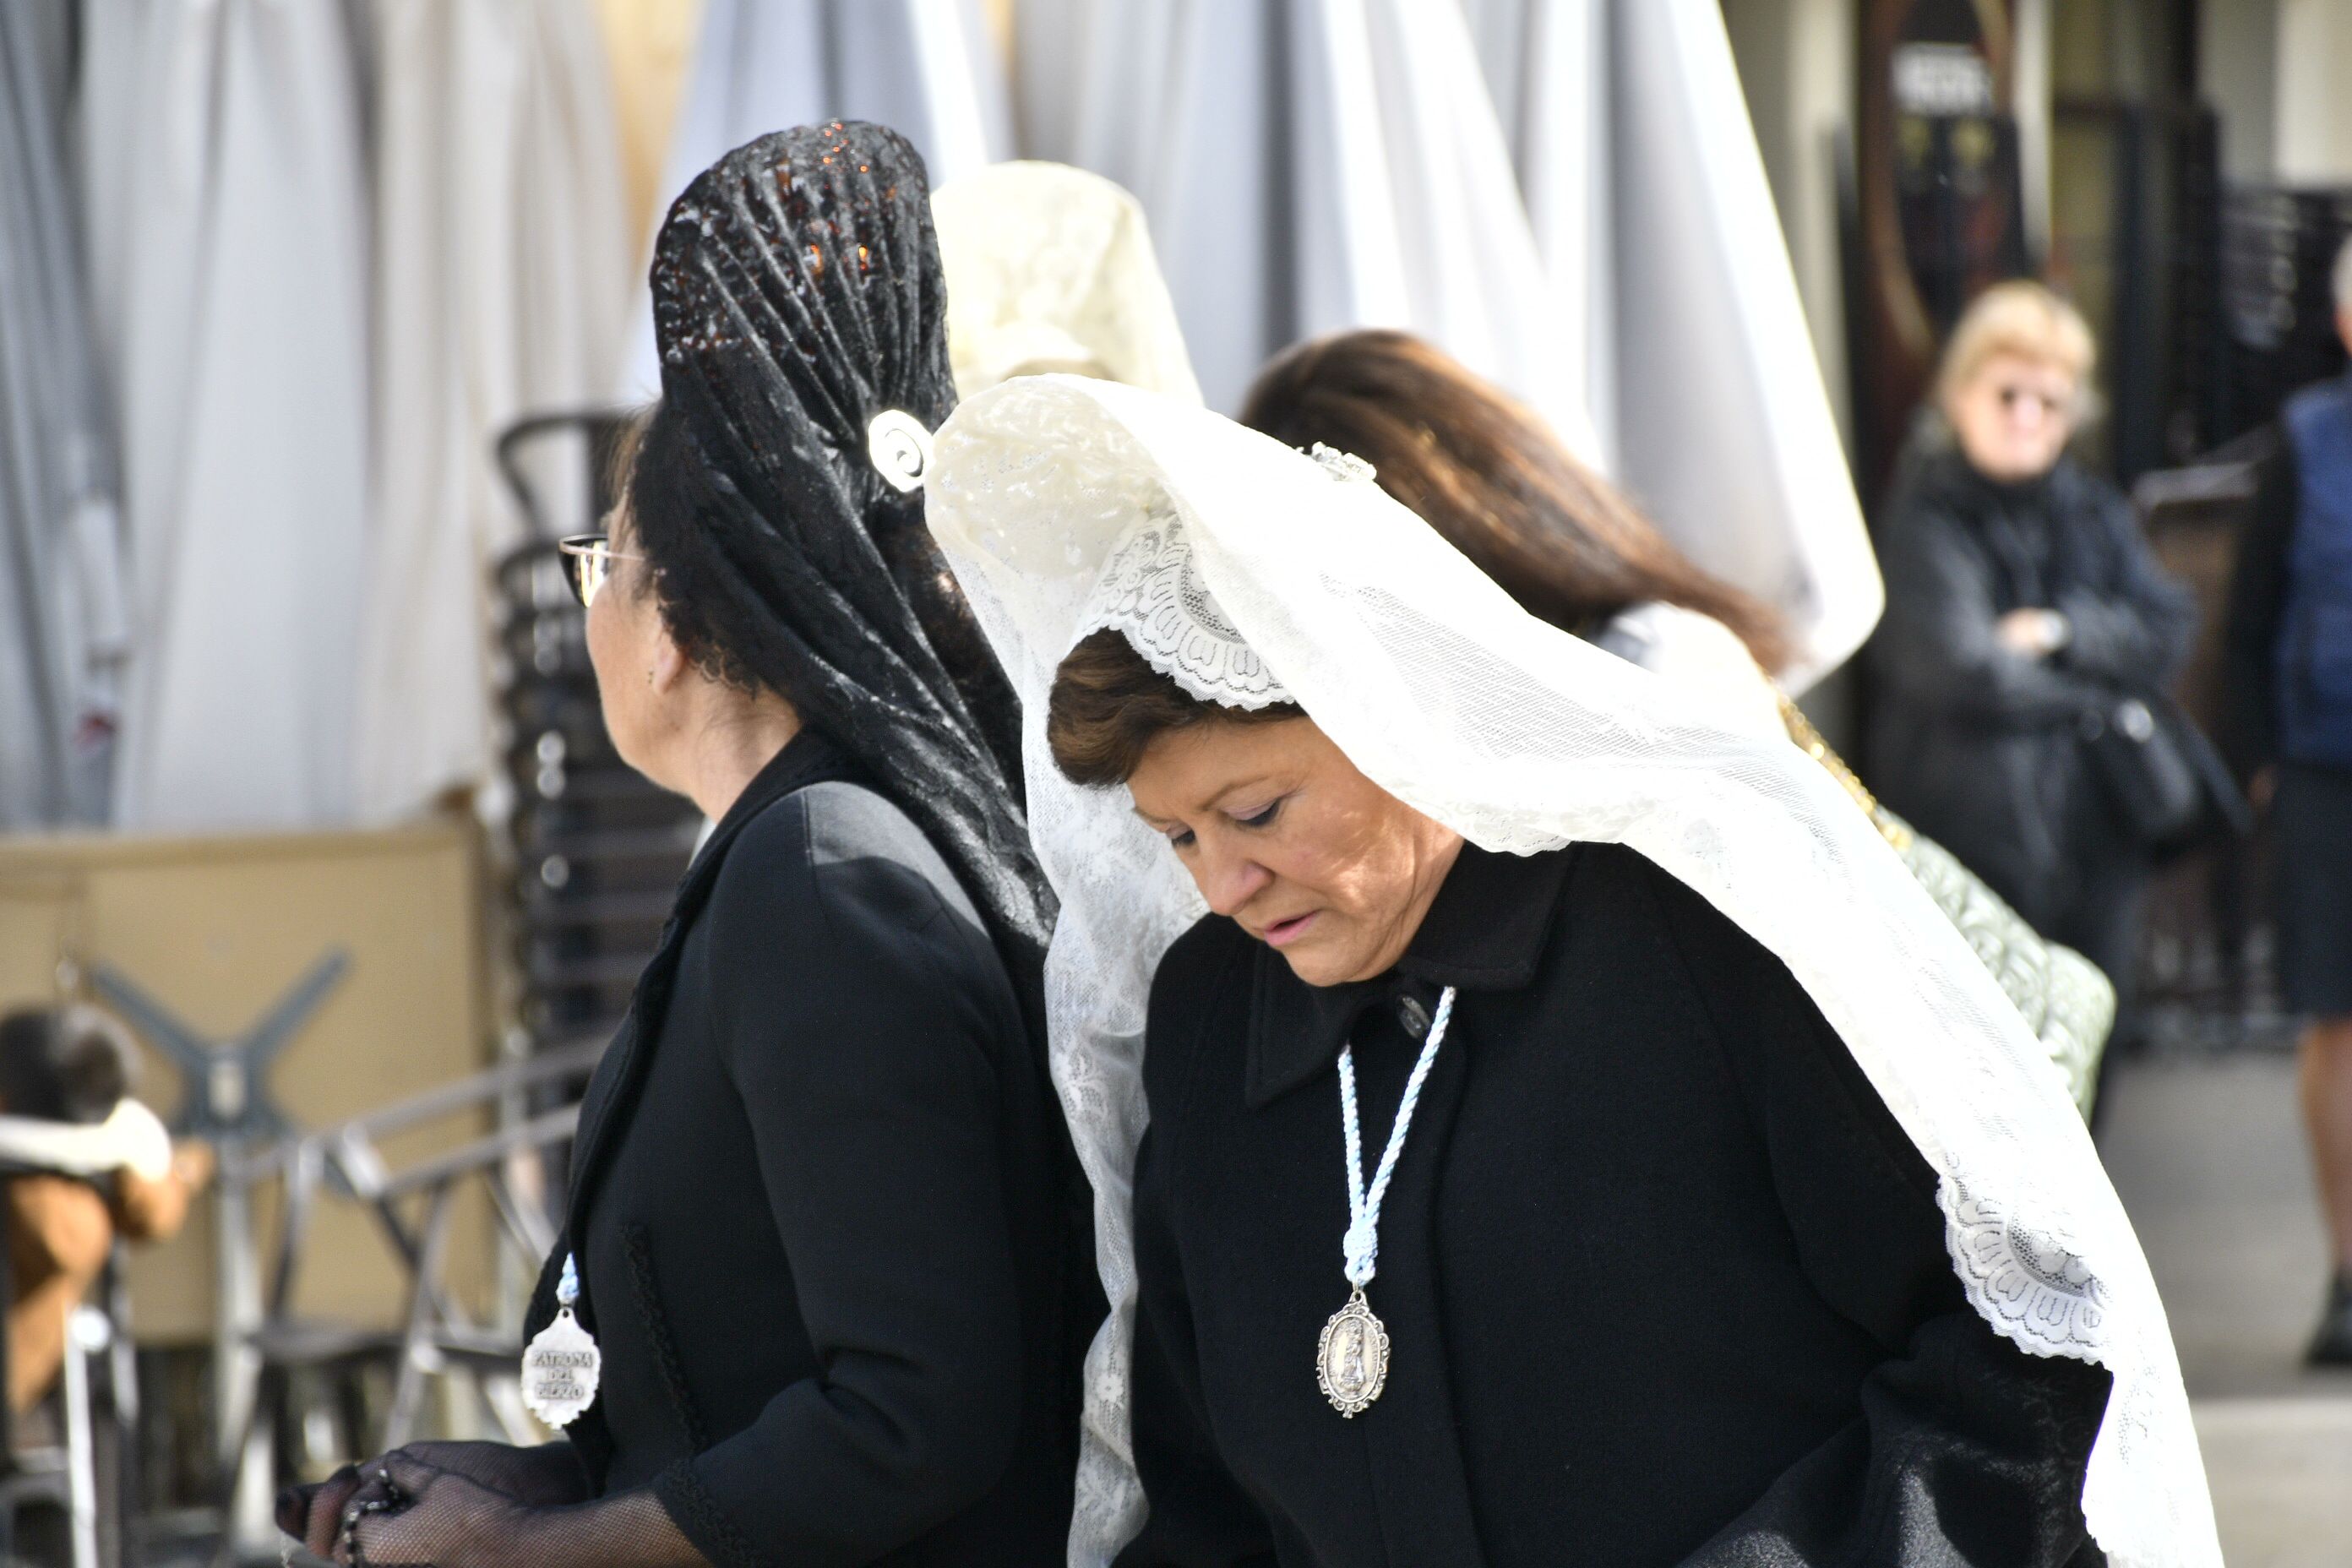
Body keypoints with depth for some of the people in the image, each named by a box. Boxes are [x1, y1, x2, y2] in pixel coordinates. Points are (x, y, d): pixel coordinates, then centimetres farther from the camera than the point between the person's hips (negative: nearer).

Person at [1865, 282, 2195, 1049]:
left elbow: (2169, 631, 6)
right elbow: (1961, 673, -17)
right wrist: (2092, 691, -3)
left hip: (2099, 834, 6)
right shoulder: (1926, 523, -8)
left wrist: (2060, 631, -9)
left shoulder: (2093, 511, 13)